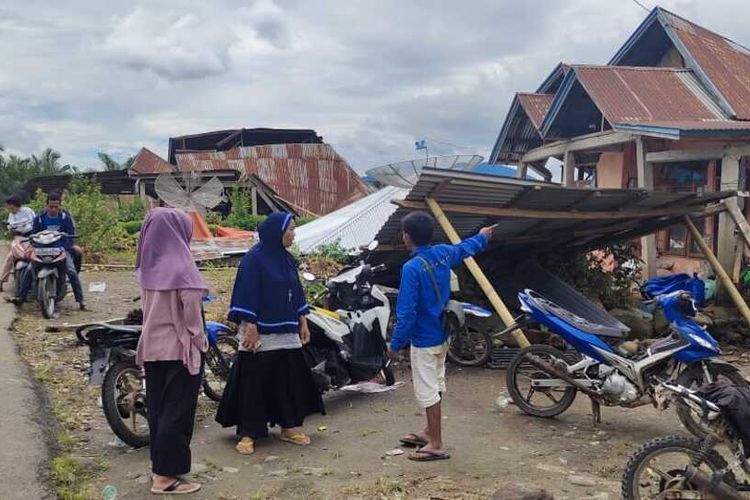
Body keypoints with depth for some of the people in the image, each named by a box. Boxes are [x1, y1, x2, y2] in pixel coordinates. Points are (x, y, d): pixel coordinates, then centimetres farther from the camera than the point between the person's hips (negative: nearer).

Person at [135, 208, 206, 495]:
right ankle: (165, 476, 3)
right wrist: (200, 342, -3)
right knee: (177, 411, -1)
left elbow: (148, 307, 10)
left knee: (158, 407, 15)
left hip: (152, 347, 7)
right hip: (180, 348, -7)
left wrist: (152, 334, 16)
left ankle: (160, 463, 25)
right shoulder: (181, 268, -17)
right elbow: (191, 312, -15)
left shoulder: (148, 266, 4)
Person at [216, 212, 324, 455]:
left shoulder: (287, 259, 11)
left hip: (286, 332, 7)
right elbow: (246, 294, -15)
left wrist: (302, 322, 15)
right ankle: (247, 433, 6)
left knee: (289, 379, 11)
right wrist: (250, 328, -20)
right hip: (260, 333, -7)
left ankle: (288, 426, 24)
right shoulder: (254, 259, -11)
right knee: (254, 382, -2)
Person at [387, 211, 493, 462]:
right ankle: (429, 432, 34)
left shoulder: (412, 268, -24)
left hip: (424, 340, -9)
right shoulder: (443, 253, -1)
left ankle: (436, 446, 8)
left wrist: (395, 344, -13)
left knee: (427, 392, 0)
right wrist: (483, 237, 43)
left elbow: (406, 313, -23)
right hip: (442, 335, 9)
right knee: (434, 387, 19)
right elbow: (465, 248, 23)